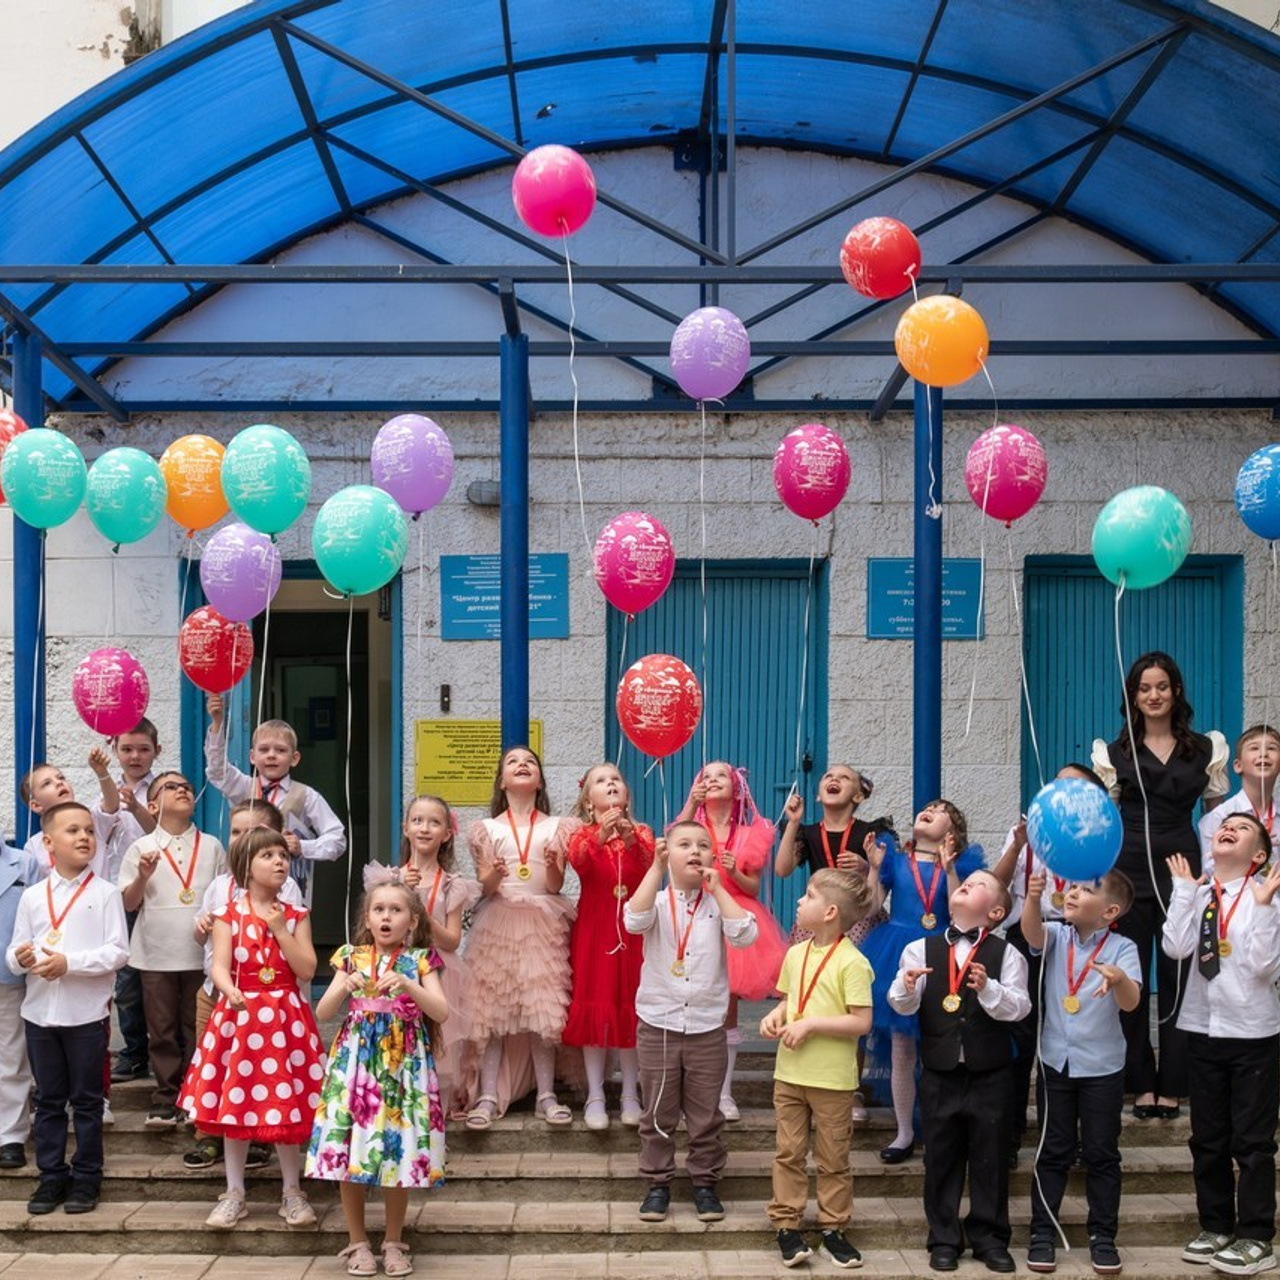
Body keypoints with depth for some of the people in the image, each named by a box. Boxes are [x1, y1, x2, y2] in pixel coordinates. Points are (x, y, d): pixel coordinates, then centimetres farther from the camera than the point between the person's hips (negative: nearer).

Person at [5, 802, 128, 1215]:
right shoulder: (31, 896, 4)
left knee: (86, 1100, 6)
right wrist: (21, 957, -17)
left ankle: (86, 1177, 17)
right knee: (48, 1100, 11)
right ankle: (52, 1176, 21)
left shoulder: (105, 893, -5)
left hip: (86, 1012, -3)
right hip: (39, 1011, 3)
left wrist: (70, 962, -20)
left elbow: (117, 951, -11)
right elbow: (15, 950, 6)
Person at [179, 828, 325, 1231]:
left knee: (289, 1106, 3)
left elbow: (307, 971, -5)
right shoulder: (228, 916, 0)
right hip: (239, 1015, -1)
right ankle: (234, 1194, 17)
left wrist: (280, 929, -12)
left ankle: (292, 1192, 17)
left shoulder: (295, 916, 4)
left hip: (286, 1018, 1)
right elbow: (220, 966, -11)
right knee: (234, 1104, 5)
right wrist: (231, 992, -32)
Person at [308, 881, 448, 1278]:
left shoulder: (419, 961, 3)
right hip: (356, 1062, 1)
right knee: (349, 1150, 0)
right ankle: (357, 1241, 15)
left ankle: (394, 1241, 17)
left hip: (403, 1065, -1)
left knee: (399, 1152, 1)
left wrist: (409, 986, -22)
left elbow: (442, 1012, -8)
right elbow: (322, 1012, 2)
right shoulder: (351, 959, 6)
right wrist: (344, 987, -16)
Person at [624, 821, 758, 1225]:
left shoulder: (718, 903, 1)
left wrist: (717, 888, -13)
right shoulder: (658, 901, -3)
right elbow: (634, 921, -25)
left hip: (707, 1027, 1)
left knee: (705, 1114, 10)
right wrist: (656, 868, -26)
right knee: (658, 1112, 9)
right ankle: (657, 1183, 21)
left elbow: (745, 935, -16)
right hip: (658, 1024, -1)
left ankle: (705, 1182, 23)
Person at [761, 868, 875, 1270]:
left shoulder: (851, 962, -15)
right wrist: (776, 1015, -4)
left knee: (833, 1160, 8)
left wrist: (810, 1024, -22)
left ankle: (833, 1230, 19)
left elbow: (861, 1022, -19)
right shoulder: (795, 954, 5)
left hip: (833, 1080, -6)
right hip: (789, 1072, 6)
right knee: (788, 1153, 9)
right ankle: (786, 1227, 16)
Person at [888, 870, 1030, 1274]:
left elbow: (1018, 1007, -10)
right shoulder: (921, 949, 1)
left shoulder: (1005, 953, -2)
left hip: (991, 1075, -1)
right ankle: (944, 1239, 20)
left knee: (991, 1160, 8)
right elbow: (902, 1005, -4)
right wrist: (905, 988, -26)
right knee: (941, 1158, 9)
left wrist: (988, 988, -27)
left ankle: (989, 1237, 20)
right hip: (940, 1075, 1)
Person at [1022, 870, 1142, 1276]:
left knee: (1102, 1154, 7)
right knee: (1053, 1152, 9)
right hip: (1056, 1061, 1)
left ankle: (1103, 1236, 19)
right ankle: (1042, 1232, 16)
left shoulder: (1121, 948, -9)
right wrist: (1033, 897, -45)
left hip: (1103, 1067, -1)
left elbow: (1131, 1001, -21)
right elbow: (1032, 932, -25)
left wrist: (1120, 978, -44)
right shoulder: (1056, 935, -3)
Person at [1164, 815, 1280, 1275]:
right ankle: (1216, 1226, 28)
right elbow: (1175, 947, -12)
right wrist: (1184, 890, -10)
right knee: (1207, 1138, 14)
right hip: (1203, 1029, 5)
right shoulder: (1198, 895, 1)